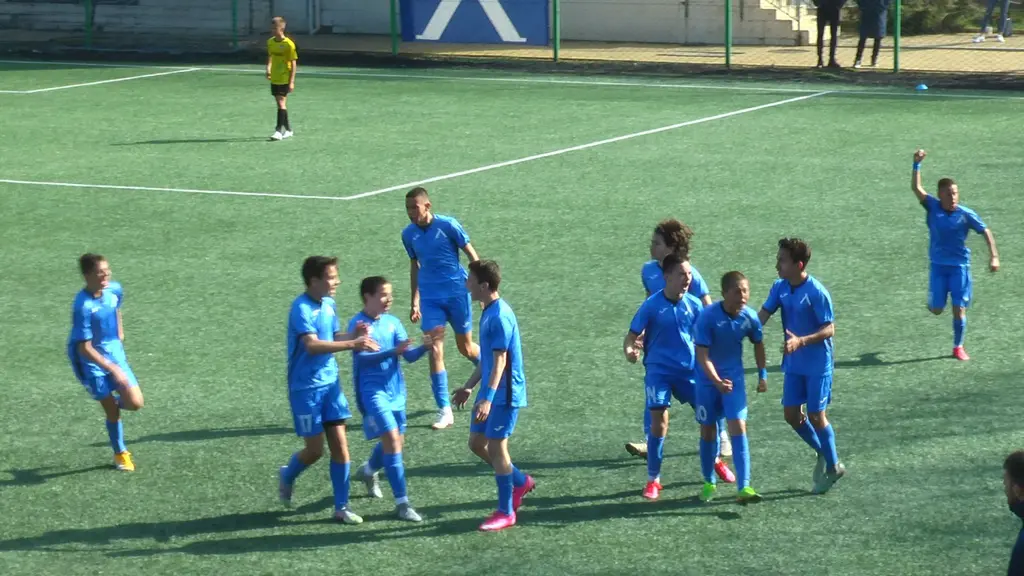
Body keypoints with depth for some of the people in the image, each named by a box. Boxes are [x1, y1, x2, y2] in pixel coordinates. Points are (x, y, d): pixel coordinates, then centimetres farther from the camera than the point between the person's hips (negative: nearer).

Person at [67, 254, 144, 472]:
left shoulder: (114, 289, -9)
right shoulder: (83, 306, -27)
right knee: (111, 411, 2)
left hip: (115, 352, 5)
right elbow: (84, 348, -25)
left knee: (135, 403, -5)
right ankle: (120, 453, 25)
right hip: (92, 360, -5)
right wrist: (113, 369, -27)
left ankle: (113, 404, 31)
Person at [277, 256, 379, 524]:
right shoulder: (302, 308, -19)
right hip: (306, 388, -7)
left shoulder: (329, 304, 6)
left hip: (331, 383, 7)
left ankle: (341, 507, 9)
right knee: (315, 449, 0)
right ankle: (287, 477, 32)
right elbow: (312, 345, -31)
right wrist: (352, 344, -39)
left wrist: (353, 334, -6)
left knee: (340, 445, 2)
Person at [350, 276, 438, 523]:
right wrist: (393, 351, -34)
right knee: (391, 439, -16)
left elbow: (410, 356, 0)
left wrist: (424, 346, -20)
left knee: (397, 441, 16)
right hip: (373, 391, -6)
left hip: (395, 391, 6)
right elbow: (362, 358, -22)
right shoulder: (358, 324, -10)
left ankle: (368, 471, 48)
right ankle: (401, 503, -13)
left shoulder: (393, 322, 5)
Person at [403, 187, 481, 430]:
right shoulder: (409, 234, 2)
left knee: (466, 348, 9)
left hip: (457, 293, -3)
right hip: (430, 298, 3)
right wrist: (415, 302, 15)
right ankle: (444, 411, -4)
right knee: (435, 350, -7)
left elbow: (472, 255, -4)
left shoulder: (448, 225, -11)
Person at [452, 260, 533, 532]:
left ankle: (506, 512, 5)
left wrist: (488, 399, -29)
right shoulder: (488, 311, 11)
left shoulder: (500, 316, -20)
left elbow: (500, 361, -24)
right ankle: (521, 481, 29)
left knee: (496, 446, -4)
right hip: (490, 393, 10)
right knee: (477, 443, 13)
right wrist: (469, 387, 25)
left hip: (504, 394, -10)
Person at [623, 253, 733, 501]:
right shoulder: (651, 306, -11)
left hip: (689, 369, 3)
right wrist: (629, 350, -29)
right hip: (659, 371, -3)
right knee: (659, 422, -10)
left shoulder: (694, 304, -2)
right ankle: (653, 480, 3)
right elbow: (632, 335, -8)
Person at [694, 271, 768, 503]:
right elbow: (702, 355, -25)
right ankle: (709, 483, 27)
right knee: (708, 431, 8)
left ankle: (744, 488, -14)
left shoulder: (749, 317, -12)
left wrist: (762, 375, 10)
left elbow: (758, 344, 9)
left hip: (734, 379, 2)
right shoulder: (708, 316, -23)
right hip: (708, 379, -2)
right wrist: (717, 381, -37)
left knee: (738, 428, -10)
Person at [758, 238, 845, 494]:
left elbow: (829, 329, -20)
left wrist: (801, 341, -32)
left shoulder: (817, 292, -21)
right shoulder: (780, 287, -2)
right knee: (791, 414, 7)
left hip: (817, 365, -7)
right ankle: (823, 453, 29)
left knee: (816, 416, 0)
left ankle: (833, 467, 18)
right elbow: (762, 316, -3)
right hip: (793, 364, 7)